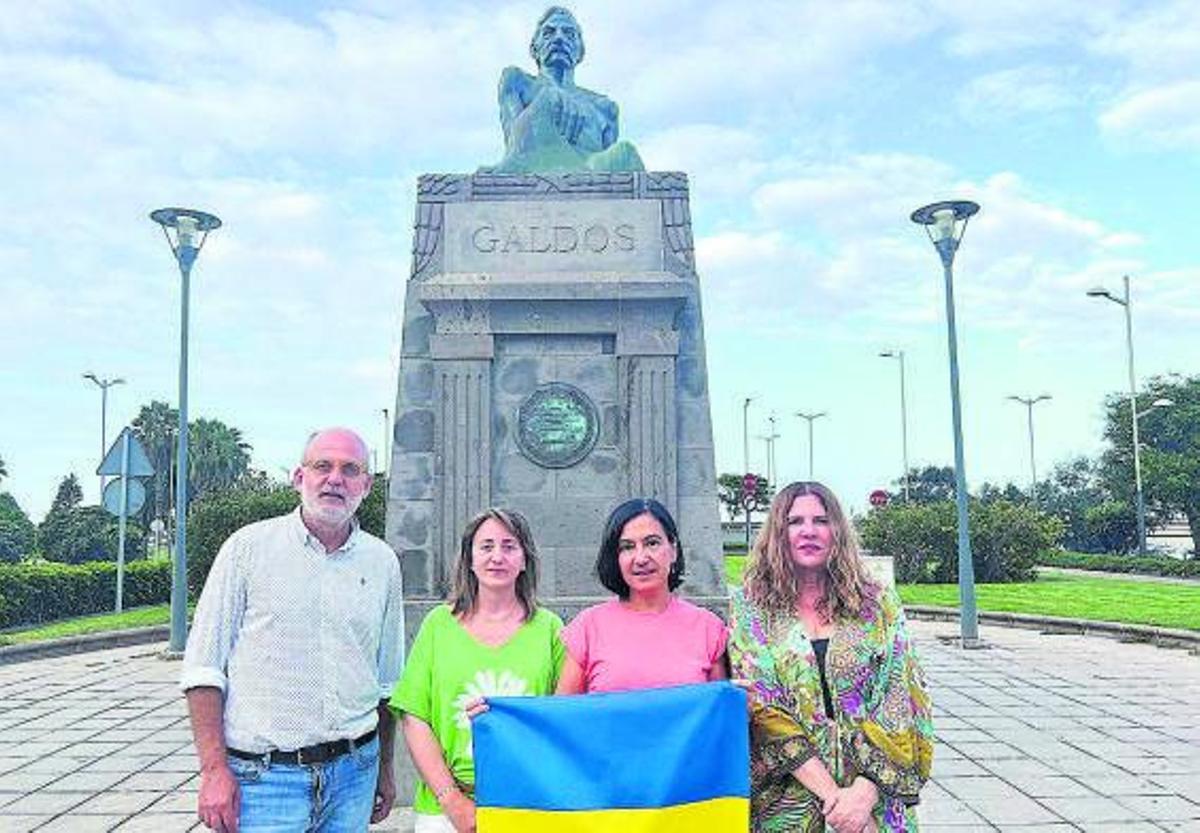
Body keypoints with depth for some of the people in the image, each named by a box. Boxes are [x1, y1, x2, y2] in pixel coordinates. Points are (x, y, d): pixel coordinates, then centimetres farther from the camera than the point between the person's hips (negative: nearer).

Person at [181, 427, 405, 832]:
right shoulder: (249, 546, -3)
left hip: (353, 773, 3)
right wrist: (214, 771, -10)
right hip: (264, 778, -3)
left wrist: (385, 769, 16)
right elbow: (204, 666, -4)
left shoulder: (383, 562, 7)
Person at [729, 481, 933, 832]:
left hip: (874, 802, 1)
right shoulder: (750, 606, -3)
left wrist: (864, 792, -15)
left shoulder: (879, 603, 1)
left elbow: (901, 706, -4)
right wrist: (831, 794, -17)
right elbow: (761, 712, -10)